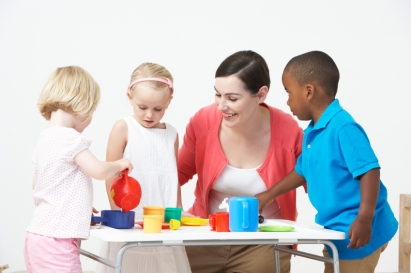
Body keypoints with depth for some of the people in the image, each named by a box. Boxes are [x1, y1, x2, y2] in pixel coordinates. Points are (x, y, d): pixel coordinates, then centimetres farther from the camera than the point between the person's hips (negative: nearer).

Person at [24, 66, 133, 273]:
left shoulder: (45, 139, 13)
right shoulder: (70, 138, -14)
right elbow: (98, 171, -19)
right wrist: (120, 164, 3)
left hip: (37, 237, 9)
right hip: (57, 240, -9)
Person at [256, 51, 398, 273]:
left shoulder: (343, 127, -21)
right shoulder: (312, 133, 8)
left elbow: (369, 170, -26)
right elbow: (302, 171, 23)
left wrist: (365, 219, -31)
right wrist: (268, 195, 27)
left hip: (356, 231, -9)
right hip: (338, 230, 9)